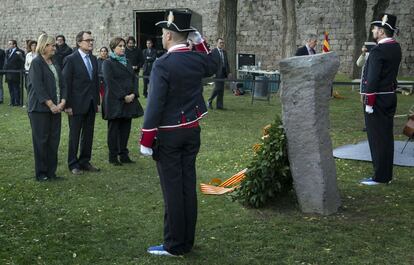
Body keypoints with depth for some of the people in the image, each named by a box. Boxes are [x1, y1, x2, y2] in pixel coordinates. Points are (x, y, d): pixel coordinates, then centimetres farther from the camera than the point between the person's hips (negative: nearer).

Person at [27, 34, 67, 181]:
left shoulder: (55, 64, 13)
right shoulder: (36, 63, -8)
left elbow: (62, 84, 12)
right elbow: (38, 87, -15)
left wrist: (62, 102, -4)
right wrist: (51, 105, -17)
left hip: (55, 108, 7)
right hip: (40, 108, -6)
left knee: (54, 140, 7)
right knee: (41, 141, 0)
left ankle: (51, 172, 15)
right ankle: (41, 173, 8)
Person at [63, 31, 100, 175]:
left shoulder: (93, 59, 9)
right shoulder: (71, 59, -10)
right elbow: (66, 83, -11)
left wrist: (97, 101, 10)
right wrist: (68, 105, -14)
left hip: (91, 104, 6)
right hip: (77, 105, -6)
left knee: (88, 135, 11)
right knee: (74, 135, 4)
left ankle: (85, 161, 23)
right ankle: (73, 164, 14)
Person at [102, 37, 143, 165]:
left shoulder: (127, 62, 17)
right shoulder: (108, 63, -3)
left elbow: (134, 78, 10)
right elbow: (110, 82, -13)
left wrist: (133, 94, -7)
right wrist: (123, 96, -16)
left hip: (129, 100, 6)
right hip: (114, 101, -6)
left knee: (126, 129, 7)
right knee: (114, 129, 1)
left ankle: (124, 155, 15)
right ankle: (113, 157, 8)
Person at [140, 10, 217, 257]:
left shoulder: (162, 64, -17)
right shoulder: (197, 59, 0)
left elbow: (155, 105, -19)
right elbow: (213, 67, 26)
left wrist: (146, 140, -12)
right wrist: (200, 41, 14)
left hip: (168, 134, -6)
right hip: (192, 131, 6)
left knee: (172, 188, 0)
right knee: (189, 186, 11)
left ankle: (174, 245, 8)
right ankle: (187, 241, 21)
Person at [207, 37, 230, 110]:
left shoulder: (224, 52, 15)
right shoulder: (213, 51, -6)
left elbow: (226, 62, 18)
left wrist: (228, 72, 12)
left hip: (223, 73, 7)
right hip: (217, 72, -7)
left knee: (221, 89, 6)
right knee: (217, 88, -11)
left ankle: (219, 105, 11)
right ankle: (209, 101, 7)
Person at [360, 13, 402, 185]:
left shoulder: (378, 51, -19)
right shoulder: (396, 47, 9)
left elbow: (372, 79, -21)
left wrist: (368, 103, -17)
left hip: (377, 100, -9)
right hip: (390, 97, 9)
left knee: (377, 138, -2)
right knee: (387, 136, 13)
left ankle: (380, 177, 3)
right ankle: (387, 174, 20)